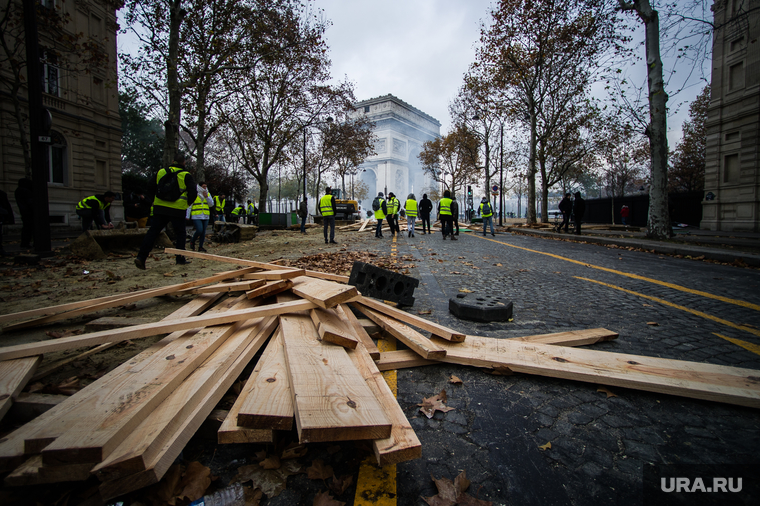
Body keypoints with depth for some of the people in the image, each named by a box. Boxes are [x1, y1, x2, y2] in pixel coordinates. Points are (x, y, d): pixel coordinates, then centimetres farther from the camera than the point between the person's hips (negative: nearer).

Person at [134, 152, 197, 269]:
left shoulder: (161, 172, 9)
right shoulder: (186, 176, -4)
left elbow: (151, 188, 15)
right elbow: (193, 192, -7)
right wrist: (188, 202, 11)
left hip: (160, 208, 3)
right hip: (178, 210, -3)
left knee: (152, 232, 7)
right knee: (180, 233, 8)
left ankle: (141, 256, 1)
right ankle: (180, 258, 11)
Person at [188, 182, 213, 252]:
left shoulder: (208, 194, 12)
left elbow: (211, 204, 5)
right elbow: (189, 206, 1)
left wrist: (206, 197, -8)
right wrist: (187, 216, -2)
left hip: (205, 217, 5)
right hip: (196, 216, -5)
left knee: (203, 232, 4)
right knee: (199, 230, -16)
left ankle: (200, 246, 14)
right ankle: (192, 241, 11)